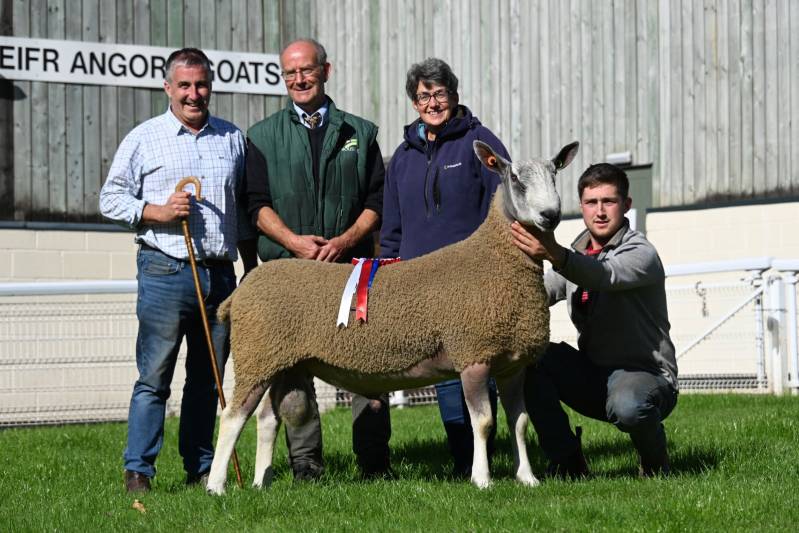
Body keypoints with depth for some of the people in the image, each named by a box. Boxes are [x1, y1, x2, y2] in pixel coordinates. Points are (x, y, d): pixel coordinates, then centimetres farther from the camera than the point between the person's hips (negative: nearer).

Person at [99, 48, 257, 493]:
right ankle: (138, 470, -3)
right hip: (166, 271, -4)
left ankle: (201, 469, 16)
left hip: (221, 273, 4)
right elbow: (111, 198, 2)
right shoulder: (144, 139, 3)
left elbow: (246, 210, 20)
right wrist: (157, 212, -13)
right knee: (154, 377, -6)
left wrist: (252, 269, 17)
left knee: (208, 379, 9)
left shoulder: (233, 139, 14)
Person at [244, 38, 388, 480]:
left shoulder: (360, 133, 15)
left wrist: (345, 240, -8)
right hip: (287, 266, 0)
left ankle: (374, 461, -4)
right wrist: (294, 241, -11)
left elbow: (377, 200, 9)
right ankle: (305, 466, 1)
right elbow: (257, 204, 4)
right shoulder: (263, 137, 12)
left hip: (351, 264, 0)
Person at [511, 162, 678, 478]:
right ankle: (567, 462, -10)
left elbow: (605, 276, -33)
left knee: (626, 406, -41)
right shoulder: (577, 255, 12)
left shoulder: (641, 254, -10)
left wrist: (556, 256, -52)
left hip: (646, 375, -6)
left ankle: (655, 462, -4)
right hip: (592, 375, 6)